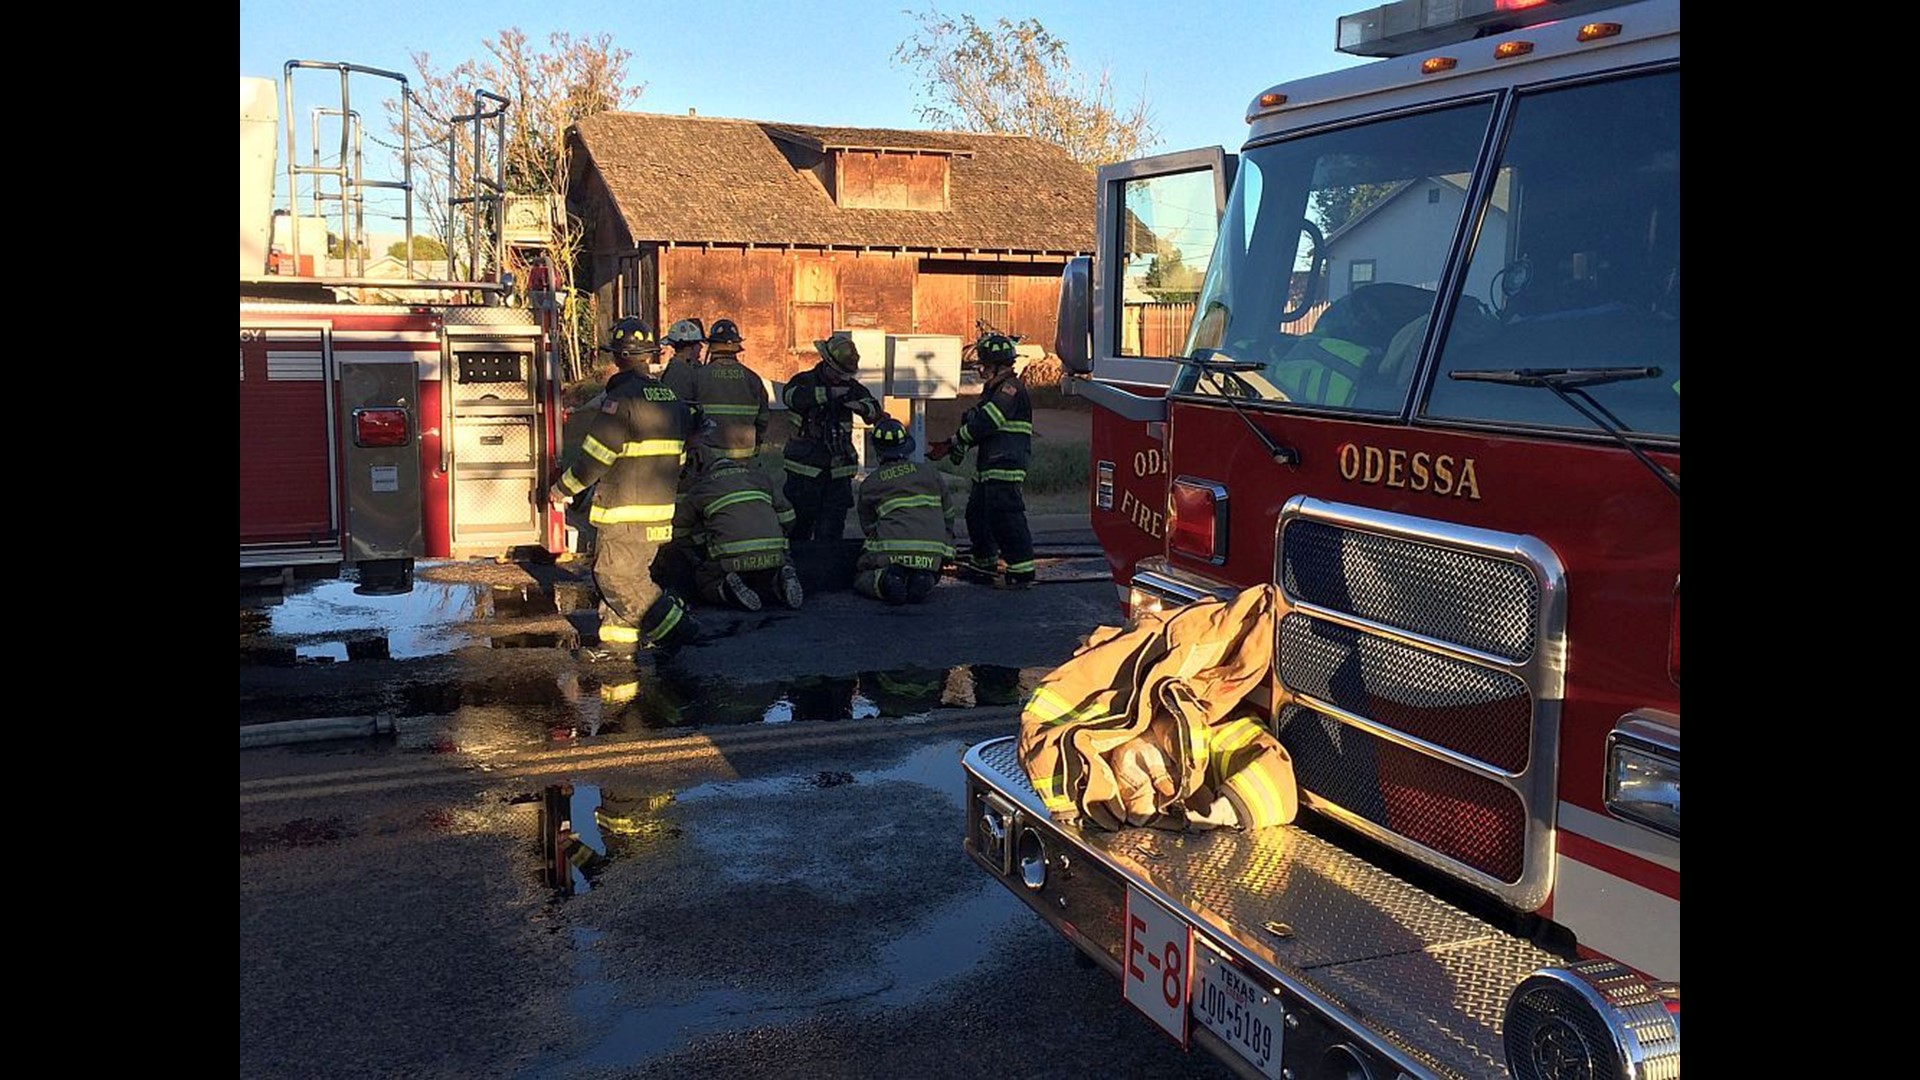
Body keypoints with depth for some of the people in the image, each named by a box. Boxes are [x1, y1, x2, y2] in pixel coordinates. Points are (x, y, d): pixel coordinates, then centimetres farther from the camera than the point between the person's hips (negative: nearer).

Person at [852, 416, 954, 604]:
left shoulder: (869, 483, 12)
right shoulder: (930, 472, 16)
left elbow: (868, 526, 20)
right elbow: (947, 513, 25)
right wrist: (947, 542, 40)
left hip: (891, 547, -2)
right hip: (933, 550, 2)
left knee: (861, 577, 19)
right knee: (930, 574, 32)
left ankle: (883, 580, -15)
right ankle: (921, 579, -6)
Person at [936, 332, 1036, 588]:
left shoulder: (1011, 387, -13)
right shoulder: (994, 389, 20)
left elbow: (987, 421, -20)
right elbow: (976, 421, 23)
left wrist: (960, 439, -9)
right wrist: (954, 444, 10)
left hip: (1006, 467, -11)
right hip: (988, 466, 11)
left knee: (1006, 517, -13)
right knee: (977, 513, 18)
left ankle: (1022, 571, -10)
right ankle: (984, 563, 31)